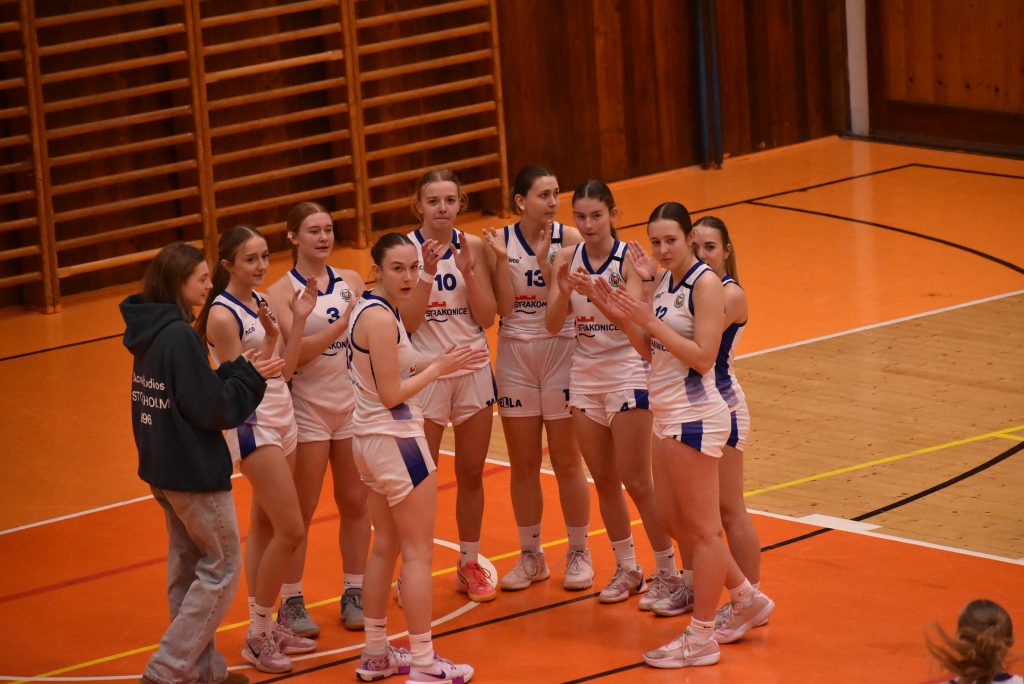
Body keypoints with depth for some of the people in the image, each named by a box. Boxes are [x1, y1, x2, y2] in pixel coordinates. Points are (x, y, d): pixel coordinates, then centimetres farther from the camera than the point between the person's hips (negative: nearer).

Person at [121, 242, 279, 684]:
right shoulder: (179, 336, -22)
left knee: (187, 565, 17)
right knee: (222, 567, 2)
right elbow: (211, 410, -20)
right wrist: (251, 377, -7)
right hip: (195, 472, -9)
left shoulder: (149, 331, 5)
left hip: (161, 467, 9)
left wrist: (239, 368, 3)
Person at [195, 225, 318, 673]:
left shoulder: (261, 303, 7)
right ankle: (258, 637, 1)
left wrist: (299, 320, 1)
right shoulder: (223, 315, -17)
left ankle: (264, 626, 20)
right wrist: (269, 338, -28)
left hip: (280, 420, 8)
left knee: (265, 526, 13)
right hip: (251, 428, -8)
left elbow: (284, 370, 7)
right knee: (290, 531, -9)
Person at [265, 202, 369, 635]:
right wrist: (342, 324, -29)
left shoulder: (351, 281, 5)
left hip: (352, 401, 4)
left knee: (355, 502, 8)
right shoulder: (282, 291, -8)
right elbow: (296, 352, -18)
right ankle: (291, 602, 9)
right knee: (302, 510, 1)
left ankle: (354, 594, 19)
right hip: (307, 407, -4)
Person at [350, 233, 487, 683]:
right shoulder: (380, 317, -20)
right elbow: (392, 394, -21)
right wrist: (439, 367, -12)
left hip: (371, 439, 10)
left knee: (386, 546, 17)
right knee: (418, 552, -2)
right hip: (396, 441, -10)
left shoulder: (371, 309, 8)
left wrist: (436, 362, 5)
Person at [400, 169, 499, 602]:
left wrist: (468, 270, -15)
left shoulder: (472, 247, 0)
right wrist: (428, 273, -24)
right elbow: (407, 322, -14)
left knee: (471, 475, 11)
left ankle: (470, 565, 24)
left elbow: (487, 318, -3)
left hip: (473, 370, 3)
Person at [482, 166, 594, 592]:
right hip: (515, 353, 2)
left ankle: (578, 554, 16)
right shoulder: (500, 240, -3)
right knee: (523, 464, 9)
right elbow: (504, 307, -9)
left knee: (567, 462, 4)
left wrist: (545, 259, -24)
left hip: (560, 350, -2)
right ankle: (530, 557, 20)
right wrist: (502, 258, -19)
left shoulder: (568, 238, -8)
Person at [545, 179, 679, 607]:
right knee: (604, 481, 10)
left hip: (627, 374, -5)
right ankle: (626, 569, 23)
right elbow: (553, 324, -5)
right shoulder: (567, 259, 0)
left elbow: (633, 322, -22)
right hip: (584, 375, 5)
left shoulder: (628, 259, -12)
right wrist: (565, 291, -24)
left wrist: (596, 292, -37)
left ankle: (668, 573, 6)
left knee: (636, 482, -4)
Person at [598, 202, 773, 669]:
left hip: (695, 417, -9)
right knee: (674, 520, 17)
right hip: (667, 415, 9)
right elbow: (653, 350, 12)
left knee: (701, 527, 0)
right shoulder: (662, 281, 10)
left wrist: (650, 320, -22)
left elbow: (702, 357, -20)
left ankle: (701, 638, 7)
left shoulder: (705, 284, -14)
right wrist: (625, 312, 0)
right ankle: (747, 600, 31)